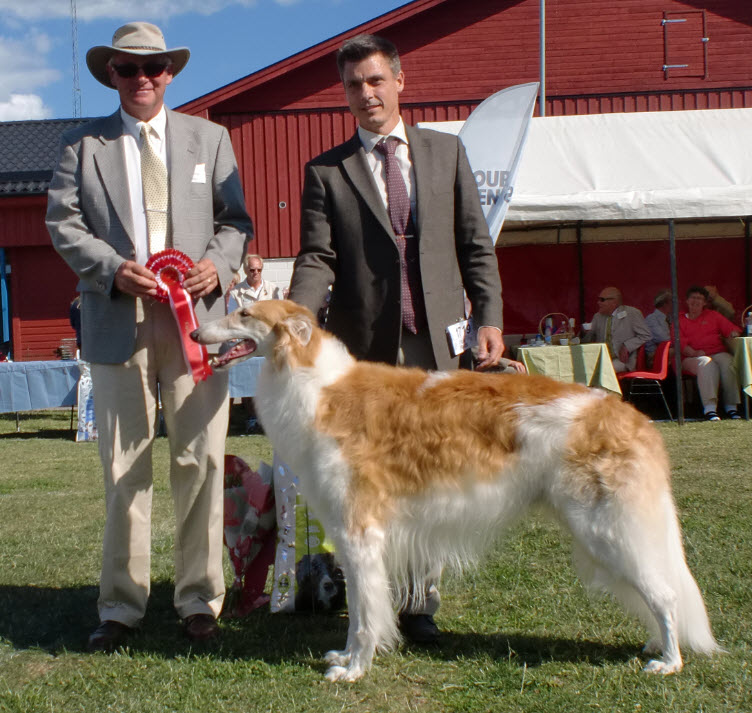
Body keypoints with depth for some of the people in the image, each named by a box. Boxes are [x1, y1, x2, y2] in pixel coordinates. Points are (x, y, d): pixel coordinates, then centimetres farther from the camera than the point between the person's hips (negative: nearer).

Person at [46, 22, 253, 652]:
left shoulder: (209, 138, 15)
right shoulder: (82, 144, 12)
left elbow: (236, 219, 13)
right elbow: (63, 222, 6)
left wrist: (218, 264, -7)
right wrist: (113, 269, -10)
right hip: (117, 323, 0)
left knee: (201, 461, 0)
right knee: (123, 467, 3)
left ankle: (199, 599, 11)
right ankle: (121, 606, 12)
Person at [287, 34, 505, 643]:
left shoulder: (446, 152, 14)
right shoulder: (325, 172, 10)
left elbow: (476, 243, 13)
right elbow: (317, 259, 1)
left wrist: (489, 317, 2)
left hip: (437, 341, 1)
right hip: (364, 347, -1)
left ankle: (420, 603, 10)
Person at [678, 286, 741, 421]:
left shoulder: (713, 315, 25)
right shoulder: (679, 320, 18)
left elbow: (732, 328, 15)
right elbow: (680, 342, 2)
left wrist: (734, 333, -10)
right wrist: (694, 352, -16)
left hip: (718, 353, 2)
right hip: (692, 358, -2)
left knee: (727, 362, -34)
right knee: (707, 364, -37)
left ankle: (731, 406, -32)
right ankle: (710, 408, -46)